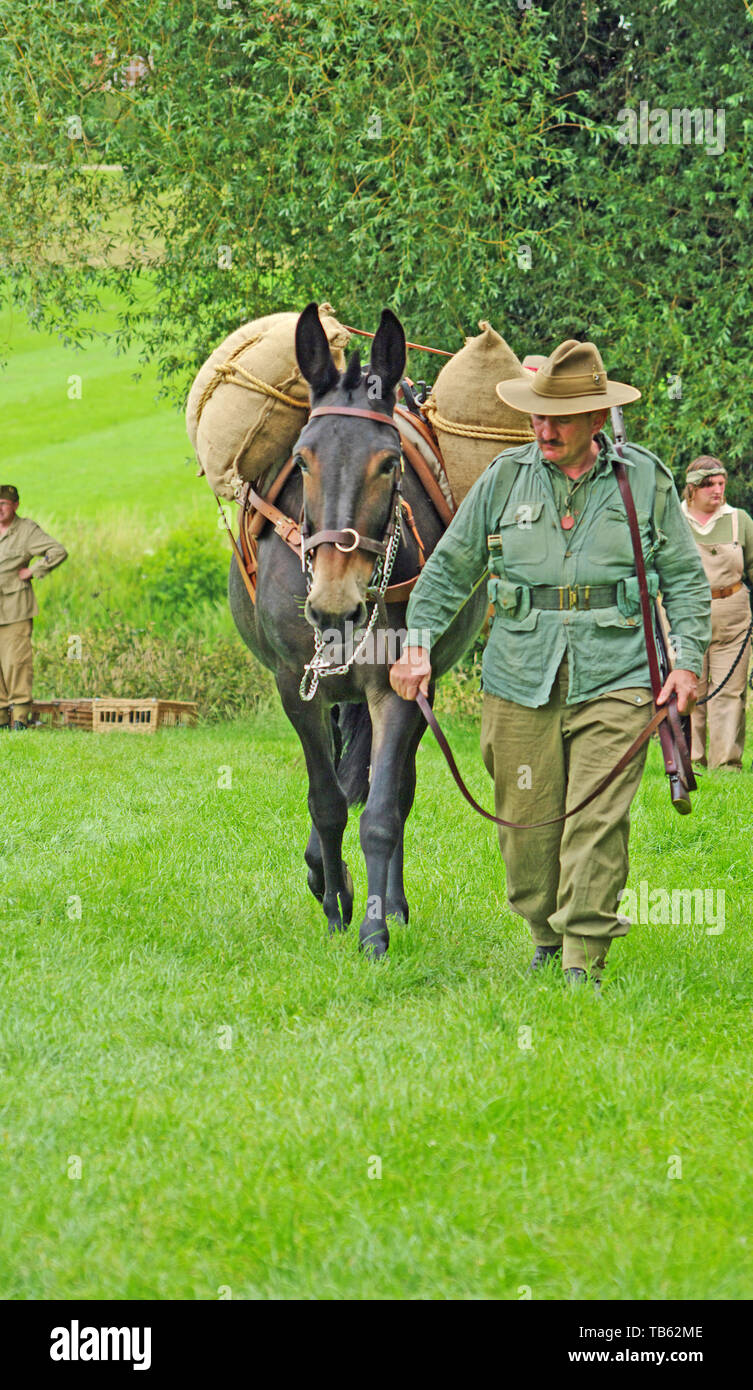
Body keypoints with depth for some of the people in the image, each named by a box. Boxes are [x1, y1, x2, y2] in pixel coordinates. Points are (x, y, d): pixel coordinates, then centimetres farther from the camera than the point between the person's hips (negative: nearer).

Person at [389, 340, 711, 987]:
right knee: (528, 817, 5)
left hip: (614, 678, -2)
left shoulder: (645, 480, 4)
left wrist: (688, 660, -2)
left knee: (598, 819, -10)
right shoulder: (506, 477, 6)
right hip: (521, 677, 2)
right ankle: (546, 938, 25)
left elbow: (686, 576, 8)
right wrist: (418, 642, 1)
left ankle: (583, 961, -7)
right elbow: (450, 566, 11)